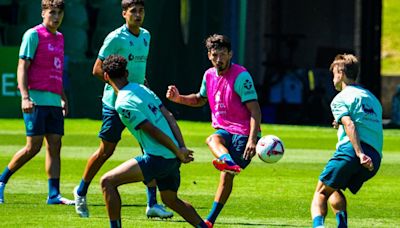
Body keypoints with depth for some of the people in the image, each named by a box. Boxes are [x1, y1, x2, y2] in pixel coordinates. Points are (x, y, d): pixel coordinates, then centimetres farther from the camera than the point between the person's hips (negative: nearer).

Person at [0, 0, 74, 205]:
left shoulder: (59, 38, 17)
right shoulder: (33, 35, -5)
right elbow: (22, 67, -10)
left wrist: (63, 98, 23)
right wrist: (25, 97, -19)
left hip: (54, 101, 7)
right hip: (37, 99, -7)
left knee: (54, 146, 2)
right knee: (34, 146, -9)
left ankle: (54, 194, 2)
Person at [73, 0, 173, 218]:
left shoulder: (146, 36, 10)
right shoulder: (116, 38, -12)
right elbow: (97, 70, -12)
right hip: (115, 102, -6)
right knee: (106, 151, 2)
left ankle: (152, 204, -1)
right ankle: (81, 192, 23)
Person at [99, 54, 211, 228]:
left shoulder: (122, 104, -12)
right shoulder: (142, 89, 12)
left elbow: (152, 130, -14)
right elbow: (169, 117, 9)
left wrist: (178, 152, -7)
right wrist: (182, 148, 7)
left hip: (157, 158, -8)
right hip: (172, 158, 8)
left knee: (107, 181, -5)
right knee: (171, 200, 28)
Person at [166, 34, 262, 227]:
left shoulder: (241, 76, -15)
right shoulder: (209, 75, 7)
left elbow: (255, 111, -18)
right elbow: (200, 99, 28)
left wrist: (252, 140, -30)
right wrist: (178, 98, 8)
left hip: (243, 133, -5)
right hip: (224, 130, 5)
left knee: (227, 176, -10)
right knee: (213, 139, -32)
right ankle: (228, 162, -64)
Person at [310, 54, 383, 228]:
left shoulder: (340, 98, 6)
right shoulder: (372, 98, 29)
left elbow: (349, 124, -11)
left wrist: (360, 154, -23)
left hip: (350, 150, -6)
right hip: (375, 158, 6)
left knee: (321, 191, 1)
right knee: (334, 190, 22)